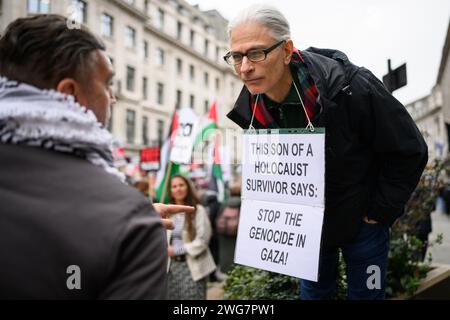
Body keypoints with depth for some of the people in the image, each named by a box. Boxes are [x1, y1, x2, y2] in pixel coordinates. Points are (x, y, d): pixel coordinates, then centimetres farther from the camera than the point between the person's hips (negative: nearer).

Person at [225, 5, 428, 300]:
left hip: (361, 219, -3)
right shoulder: (250, 107, -14)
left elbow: (409, 151, -19)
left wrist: (380, 211, -13)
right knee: (313, 291, 19)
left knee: (365, 293, 12)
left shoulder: (349, 87, -30)